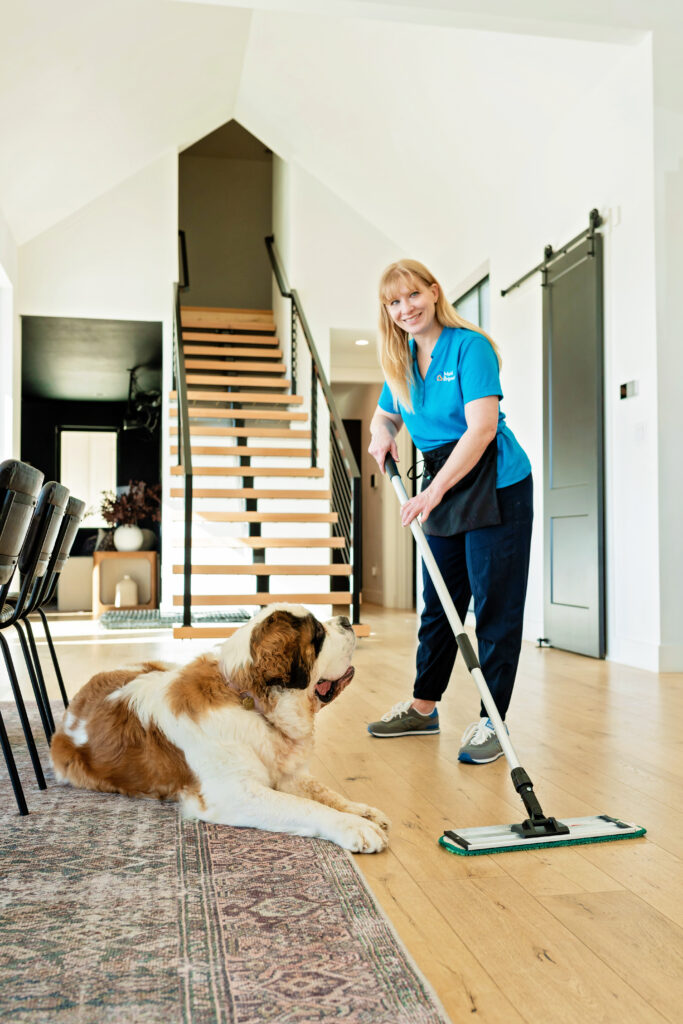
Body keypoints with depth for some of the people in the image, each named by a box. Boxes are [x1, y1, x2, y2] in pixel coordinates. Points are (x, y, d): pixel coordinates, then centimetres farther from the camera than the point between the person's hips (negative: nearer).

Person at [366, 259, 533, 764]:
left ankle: (492, 720, 7)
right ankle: (424, 707, 27)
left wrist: (435, 489, -29)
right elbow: (384, 416, 22)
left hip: (497, 485, -7)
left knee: (495, 604, -3)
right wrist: (382, 435, -3)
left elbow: (482, 426, -24)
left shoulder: (469, 347, -14)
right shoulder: (401, 361, 8)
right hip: (442, 488, 7)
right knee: (439, 603, 14)